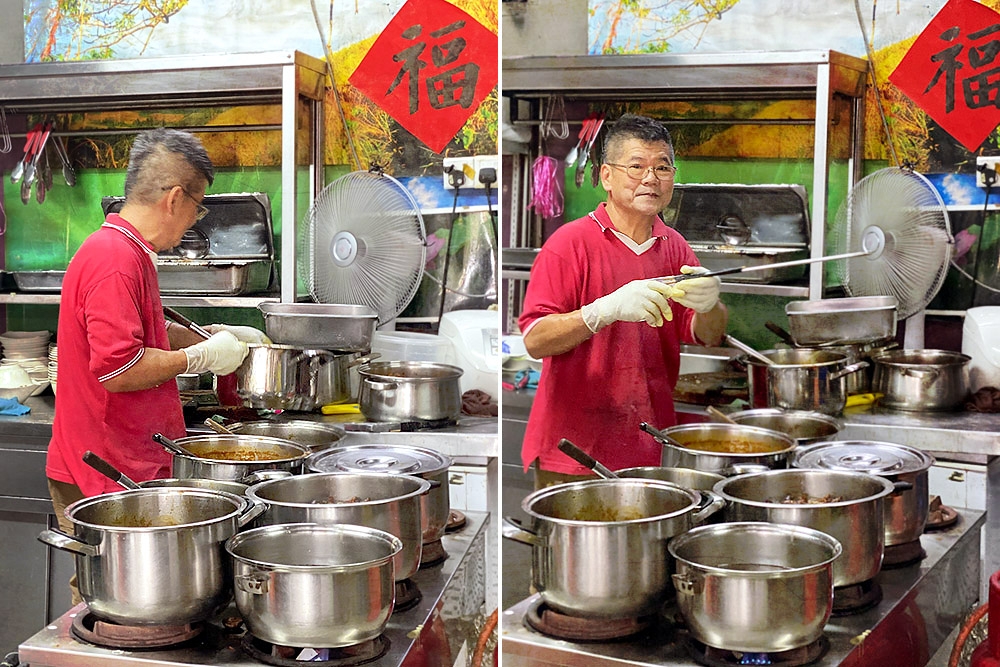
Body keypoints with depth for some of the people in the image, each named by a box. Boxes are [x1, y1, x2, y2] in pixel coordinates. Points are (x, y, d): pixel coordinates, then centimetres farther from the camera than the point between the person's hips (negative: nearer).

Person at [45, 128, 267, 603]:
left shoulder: (128, 252, 15)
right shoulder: (114, 260, -19)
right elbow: (117, 368, -26)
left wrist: (215, 335, 23)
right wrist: (201, 356, -14)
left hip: (134, 467, 10)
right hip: (106, 476, -10)